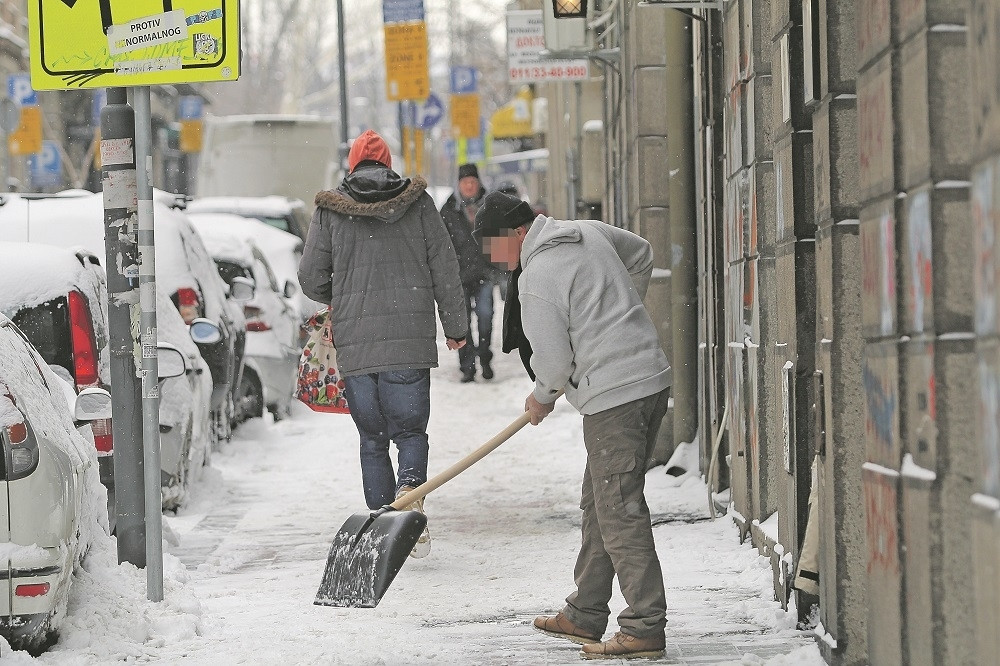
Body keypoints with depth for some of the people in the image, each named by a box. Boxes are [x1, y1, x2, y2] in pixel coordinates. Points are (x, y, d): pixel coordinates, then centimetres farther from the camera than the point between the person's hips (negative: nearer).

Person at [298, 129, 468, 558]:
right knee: (410, 430, 5)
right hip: (410, 340, 0)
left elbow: (311, 279, 3)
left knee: (372, 439, 10)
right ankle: (409, 491, -24)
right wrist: (455, 326, 14)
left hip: (354, 342, 1)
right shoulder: (417, 203, 5)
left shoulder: (330, 210, 4)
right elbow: (444, 268, 5)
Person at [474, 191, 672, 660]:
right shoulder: (589, 232, 12)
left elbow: (554, 362, -12)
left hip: (614, 397, -10)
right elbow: (641, 256, 31)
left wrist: (542, 398, 10)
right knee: (598, 503, 16)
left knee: (619, 513, -7)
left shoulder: (536, 279, -14)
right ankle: (585, 615, 23)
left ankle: (645, 628, -8)